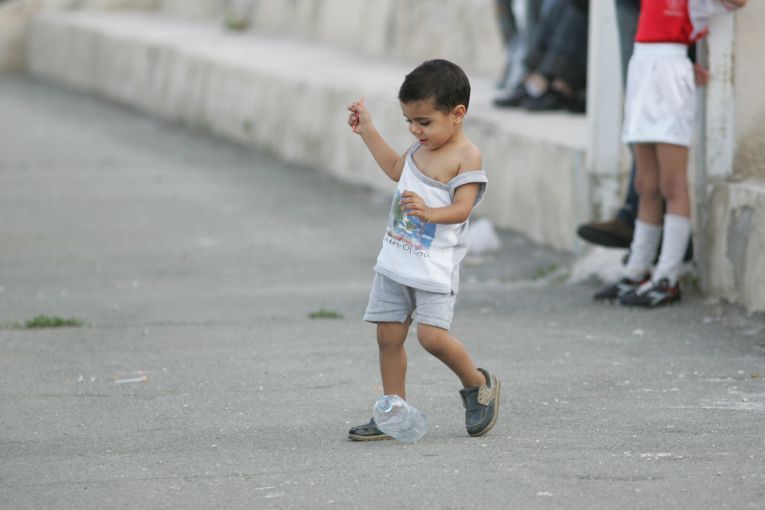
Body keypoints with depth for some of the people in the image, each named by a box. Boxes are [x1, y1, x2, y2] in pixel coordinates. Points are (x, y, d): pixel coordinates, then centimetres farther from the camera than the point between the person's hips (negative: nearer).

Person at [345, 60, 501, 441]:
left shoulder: (465, 157, -14)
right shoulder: (422, 147, 10)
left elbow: (461, 208, -22)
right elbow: (395, 169, 30)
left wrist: (429, 212, -41)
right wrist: (367, 131, 28)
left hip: (435, 265, -8)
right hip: (395, 261, 8)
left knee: (432, 335, -17)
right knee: (388, 336, 6)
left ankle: (478, 384, 8)